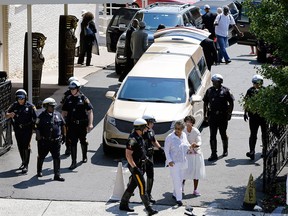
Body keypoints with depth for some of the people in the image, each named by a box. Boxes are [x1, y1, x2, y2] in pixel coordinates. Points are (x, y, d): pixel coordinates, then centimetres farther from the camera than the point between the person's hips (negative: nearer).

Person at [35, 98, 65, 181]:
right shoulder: (42, 116, -8)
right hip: (45, 141, -3)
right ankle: (39, 171, 35)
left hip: (56, 141, 3)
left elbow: (63, 125, 17)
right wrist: (39, 139, -11)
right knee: (41, 156, 13)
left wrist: (64, 135, 16)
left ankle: (57, 175, 2)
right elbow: (37, 129, -8)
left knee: (57, 158, -1)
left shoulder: (58, 115, 6)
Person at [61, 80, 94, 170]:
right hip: (72, 125, 2)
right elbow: (64, 112, 12)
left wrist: (90, 124, -15)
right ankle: (74, 162, -4)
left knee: (83, 141, 14)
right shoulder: (68, 99, 6)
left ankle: (84, 157, 37)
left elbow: (90, 111, -7)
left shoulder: (84, 99, -4)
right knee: (73, 143, -5)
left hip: (82, 124, -2)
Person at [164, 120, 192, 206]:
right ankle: (179, 199, -8)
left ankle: (175, 194, 33)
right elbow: (166, 150, -11)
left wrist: (190, 146, 1)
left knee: (180, 179, 16)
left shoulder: (184, 135, 2)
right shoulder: (169, 138, -15)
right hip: (174, 163, -6)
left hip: (182, 161, 6)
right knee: (176, 180, -10)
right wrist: (169, 160, -19)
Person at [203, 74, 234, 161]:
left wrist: (229, 114, -4)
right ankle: (214, 154, -1)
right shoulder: (209, 91, 5)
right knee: (212, 135, -3)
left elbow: (231, 103, 3)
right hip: (212, 116, 2)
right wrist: (205, 114, 5)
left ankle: (225, 150, 32)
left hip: (223, 116, -2)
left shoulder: (225, 91, -2)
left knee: (223, 134, 10)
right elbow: (205, 103, 11)